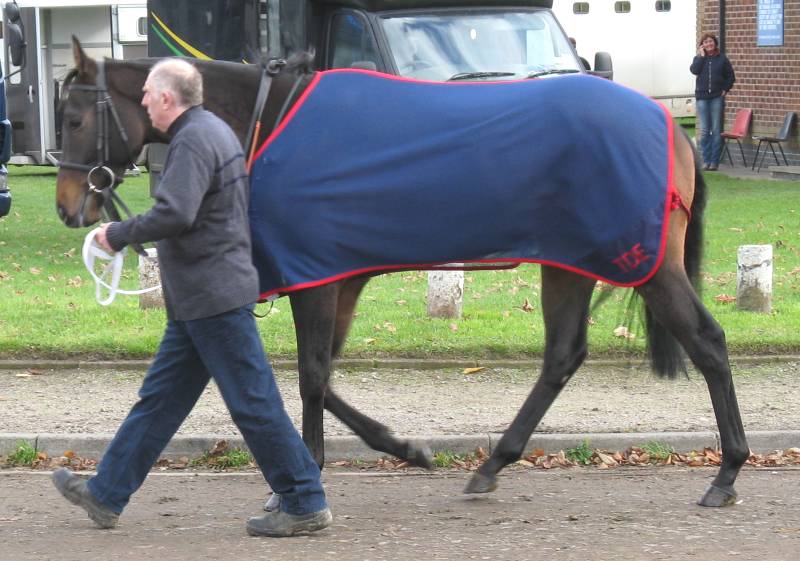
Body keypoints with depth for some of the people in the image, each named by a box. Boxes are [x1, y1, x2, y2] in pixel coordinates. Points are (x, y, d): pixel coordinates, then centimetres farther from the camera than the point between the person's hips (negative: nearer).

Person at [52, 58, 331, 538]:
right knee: (161, 396, 14)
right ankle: (107, 495, 21)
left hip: (212, 297, -11)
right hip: (201, 298, 11)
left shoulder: (193, 141, -17)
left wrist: (119, 235, -13)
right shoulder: (213, 130, 17)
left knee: (253, 402, -5)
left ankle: (306, 505, 0)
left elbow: (174, 214, -27)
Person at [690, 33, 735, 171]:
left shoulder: (722, 59, 5)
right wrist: (701, 56, -8)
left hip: (717, 97, -1)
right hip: (702, 97, 1)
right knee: (704, 131, 1)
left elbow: (731, 77, 9)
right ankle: (706, 160, 6)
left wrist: (725, 90, -1)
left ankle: (714, 161, 2)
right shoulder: (699, 58, 8)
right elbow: (694, 70, -11)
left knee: (716, 130, -1)